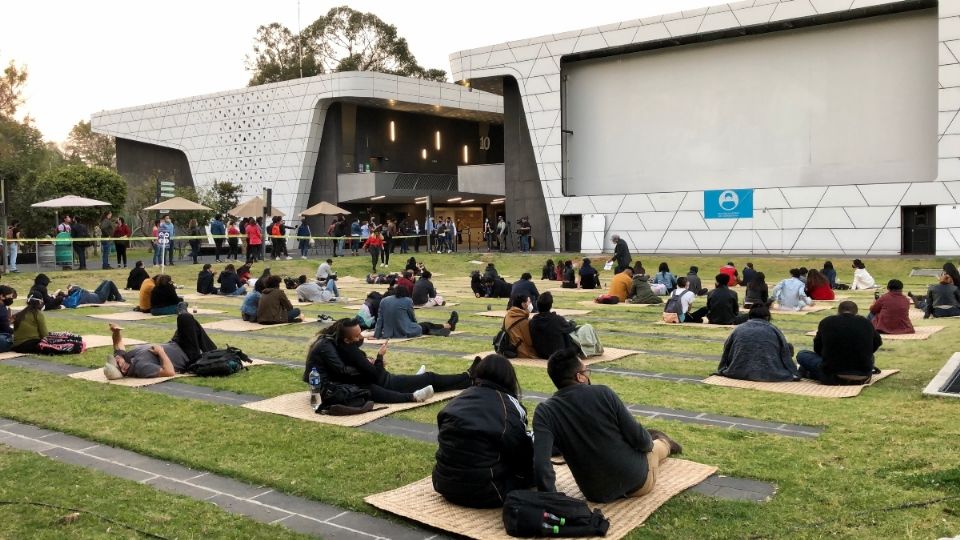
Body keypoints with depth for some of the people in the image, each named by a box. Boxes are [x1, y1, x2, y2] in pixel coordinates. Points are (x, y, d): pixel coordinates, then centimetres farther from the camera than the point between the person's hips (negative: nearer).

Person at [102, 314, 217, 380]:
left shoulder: (123, 358, -16)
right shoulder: (141, 367, -41)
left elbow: (118, 344, 6)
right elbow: (170, 372, -43)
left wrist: (116, 332, -15)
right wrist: (161, 352, -33)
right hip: (186, 357, -8)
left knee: (184, 319, 22)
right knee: (186, 318, -8)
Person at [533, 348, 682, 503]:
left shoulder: (544, 412, -16)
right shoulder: (603, 393, -18)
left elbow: (541, 465, -27)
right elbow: (638, 439, -11)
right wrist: (649, 443, 13)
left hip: (598, 494, 2)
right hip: (637, 479, -2)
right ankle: (664, 444, 65)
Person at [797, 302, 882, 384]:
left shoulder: (826, 322, 1)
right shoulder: (866, 323, 4)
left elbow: (817, 349, 13)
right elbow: (878, 342, 23)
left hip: (832, 377, -1)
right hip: (863, 378, 2)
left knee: (801, 355, 19)